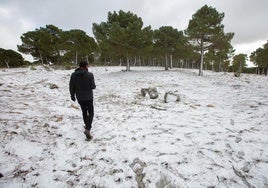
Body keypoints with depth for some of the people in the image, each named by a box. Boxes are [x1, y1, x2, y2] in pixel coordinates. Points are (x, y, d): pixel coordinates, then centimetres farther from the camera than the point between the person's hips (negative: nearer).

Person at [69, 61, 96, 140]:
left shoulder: (73, 75, -2)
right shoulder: (90, 75, -15)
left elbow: (71, 87, 2)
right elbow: (93, 86, -14)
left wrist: (72, 96, 15)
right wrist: (94, 85, 10)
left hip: (79, 98, 4)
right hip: (88, 97, -4)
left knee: (84, 111, 22)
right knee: (91, 112, 5)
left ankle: (87, 125, 38)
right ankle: (87, 129, -11)